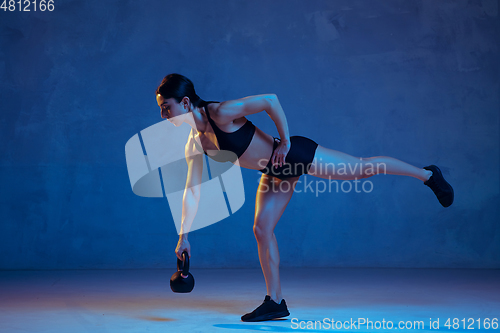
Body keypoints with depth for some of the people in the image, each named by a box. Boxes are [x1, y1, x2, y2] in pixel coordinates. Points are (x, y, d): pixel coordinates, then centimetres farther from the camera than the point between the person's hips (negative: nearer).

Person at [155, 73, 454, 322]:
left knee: (362, 169, 3)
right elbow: (192, 191, 4)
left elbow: (270, 100, -26)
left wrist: (285, 141, -21)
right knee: (262, 230, 2)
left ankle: (429, 175, 24)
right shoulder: (195, 144, -4)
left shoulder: (221, 113, -27)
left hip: (295, 155, -7)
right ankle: (276, 302, 13)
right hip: (276, 173, 8)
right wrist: (184, 235, 3)